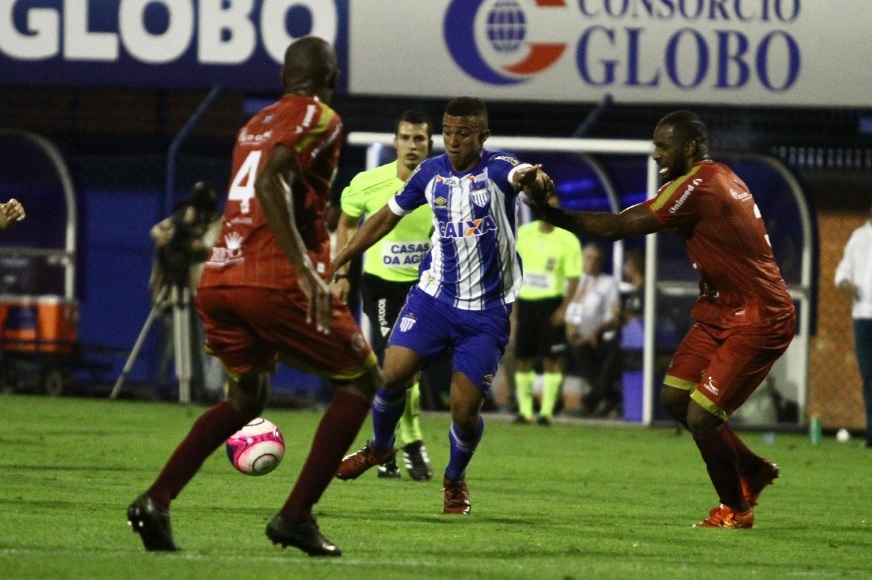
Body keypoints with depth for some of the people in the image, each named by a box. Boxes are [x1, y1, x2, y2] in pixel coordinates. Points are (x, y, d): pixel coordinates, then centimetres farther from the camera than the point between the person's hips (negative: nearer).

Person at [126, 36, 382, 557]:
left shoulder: (256, 125, 21)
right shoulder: (319, 120, -2)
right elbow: (270, 183, -18)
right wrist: (306, 271, -25)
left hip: (218, 280, 7)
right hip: (273, 284, -7)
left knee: (244, 400, 25)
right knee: (363, 381, 10)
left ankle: (156, 501, 5)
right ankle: (296, 516, -1)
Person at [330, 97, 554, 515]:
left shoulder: (497, 168, -11)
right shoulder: (431, 172, 2)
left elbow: (520, 177, -36)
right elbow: (387, 217, 16)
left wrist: (534, 178, -61)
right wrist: (339, 260, 16)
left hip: (486, 312, -3)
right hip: (432, 298, 3)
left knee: (465, 412, -7)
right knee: (391, 375, -14)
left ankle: (455, 478, 24)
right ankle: (380, 447, 18)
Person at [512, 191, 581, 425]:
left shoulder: (567, 240, -3)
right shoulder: (523, 234, 7)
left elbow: (573, 278, -5)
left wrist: (563, 308, -15)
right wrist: (512, 306, 8)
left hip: (550, 303, -4)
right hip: (525, 301, 4)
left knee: (552, 359, -5)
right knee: (522, 359, 5)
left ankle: (547, 410, -2)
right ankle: (525, 410, 13)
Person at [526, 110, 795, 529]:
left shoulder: (699, 185, -21)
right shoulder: (717, 179, 10)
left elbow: (618, 227, -21)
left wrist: (556, 216, -17)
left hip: (757, 321, -10)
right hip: (721, 313, 10)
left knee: (700, 417, -9)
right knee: (674, 397, 9)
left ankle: (735, 508, 12)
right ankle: (752, 471, 26)